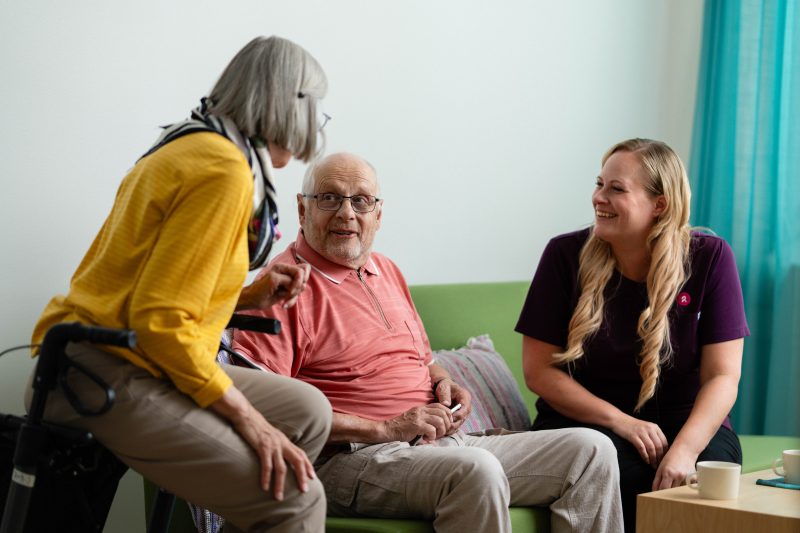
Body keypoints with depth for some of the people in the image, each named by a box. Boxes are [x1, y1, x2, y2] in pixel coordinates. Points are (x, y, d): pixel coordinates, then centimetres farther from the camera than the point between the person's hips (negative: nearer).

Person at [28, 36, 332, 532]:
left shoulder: (197, 146, 16)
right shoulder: (223, 170, -15)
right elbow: (159, 320, -21)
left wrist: (252, 296, 11)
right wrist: (247, 417, -15)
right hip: (104, 377, -10)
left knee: (309, 413, 10)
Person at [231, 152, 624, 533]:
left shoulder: (387, 272, 21)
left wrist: (442, 382, 9)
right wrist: (382, 429, -18)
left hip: (441, 443, 9)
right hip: (349, 459, -8)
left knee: (590, 450, -2)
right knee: (475, 469, -38)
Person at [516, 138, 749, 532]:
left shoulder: (709, 258, -5)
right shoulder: (566, 255, -5)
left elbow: (723, 375, -8)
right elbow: (539, 370, -5)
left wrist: (685, 449, -26)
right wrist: (621, 422, -16)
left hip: (684, 420, 1)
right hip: (585, 421, -1)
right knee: (624, 468, -33)